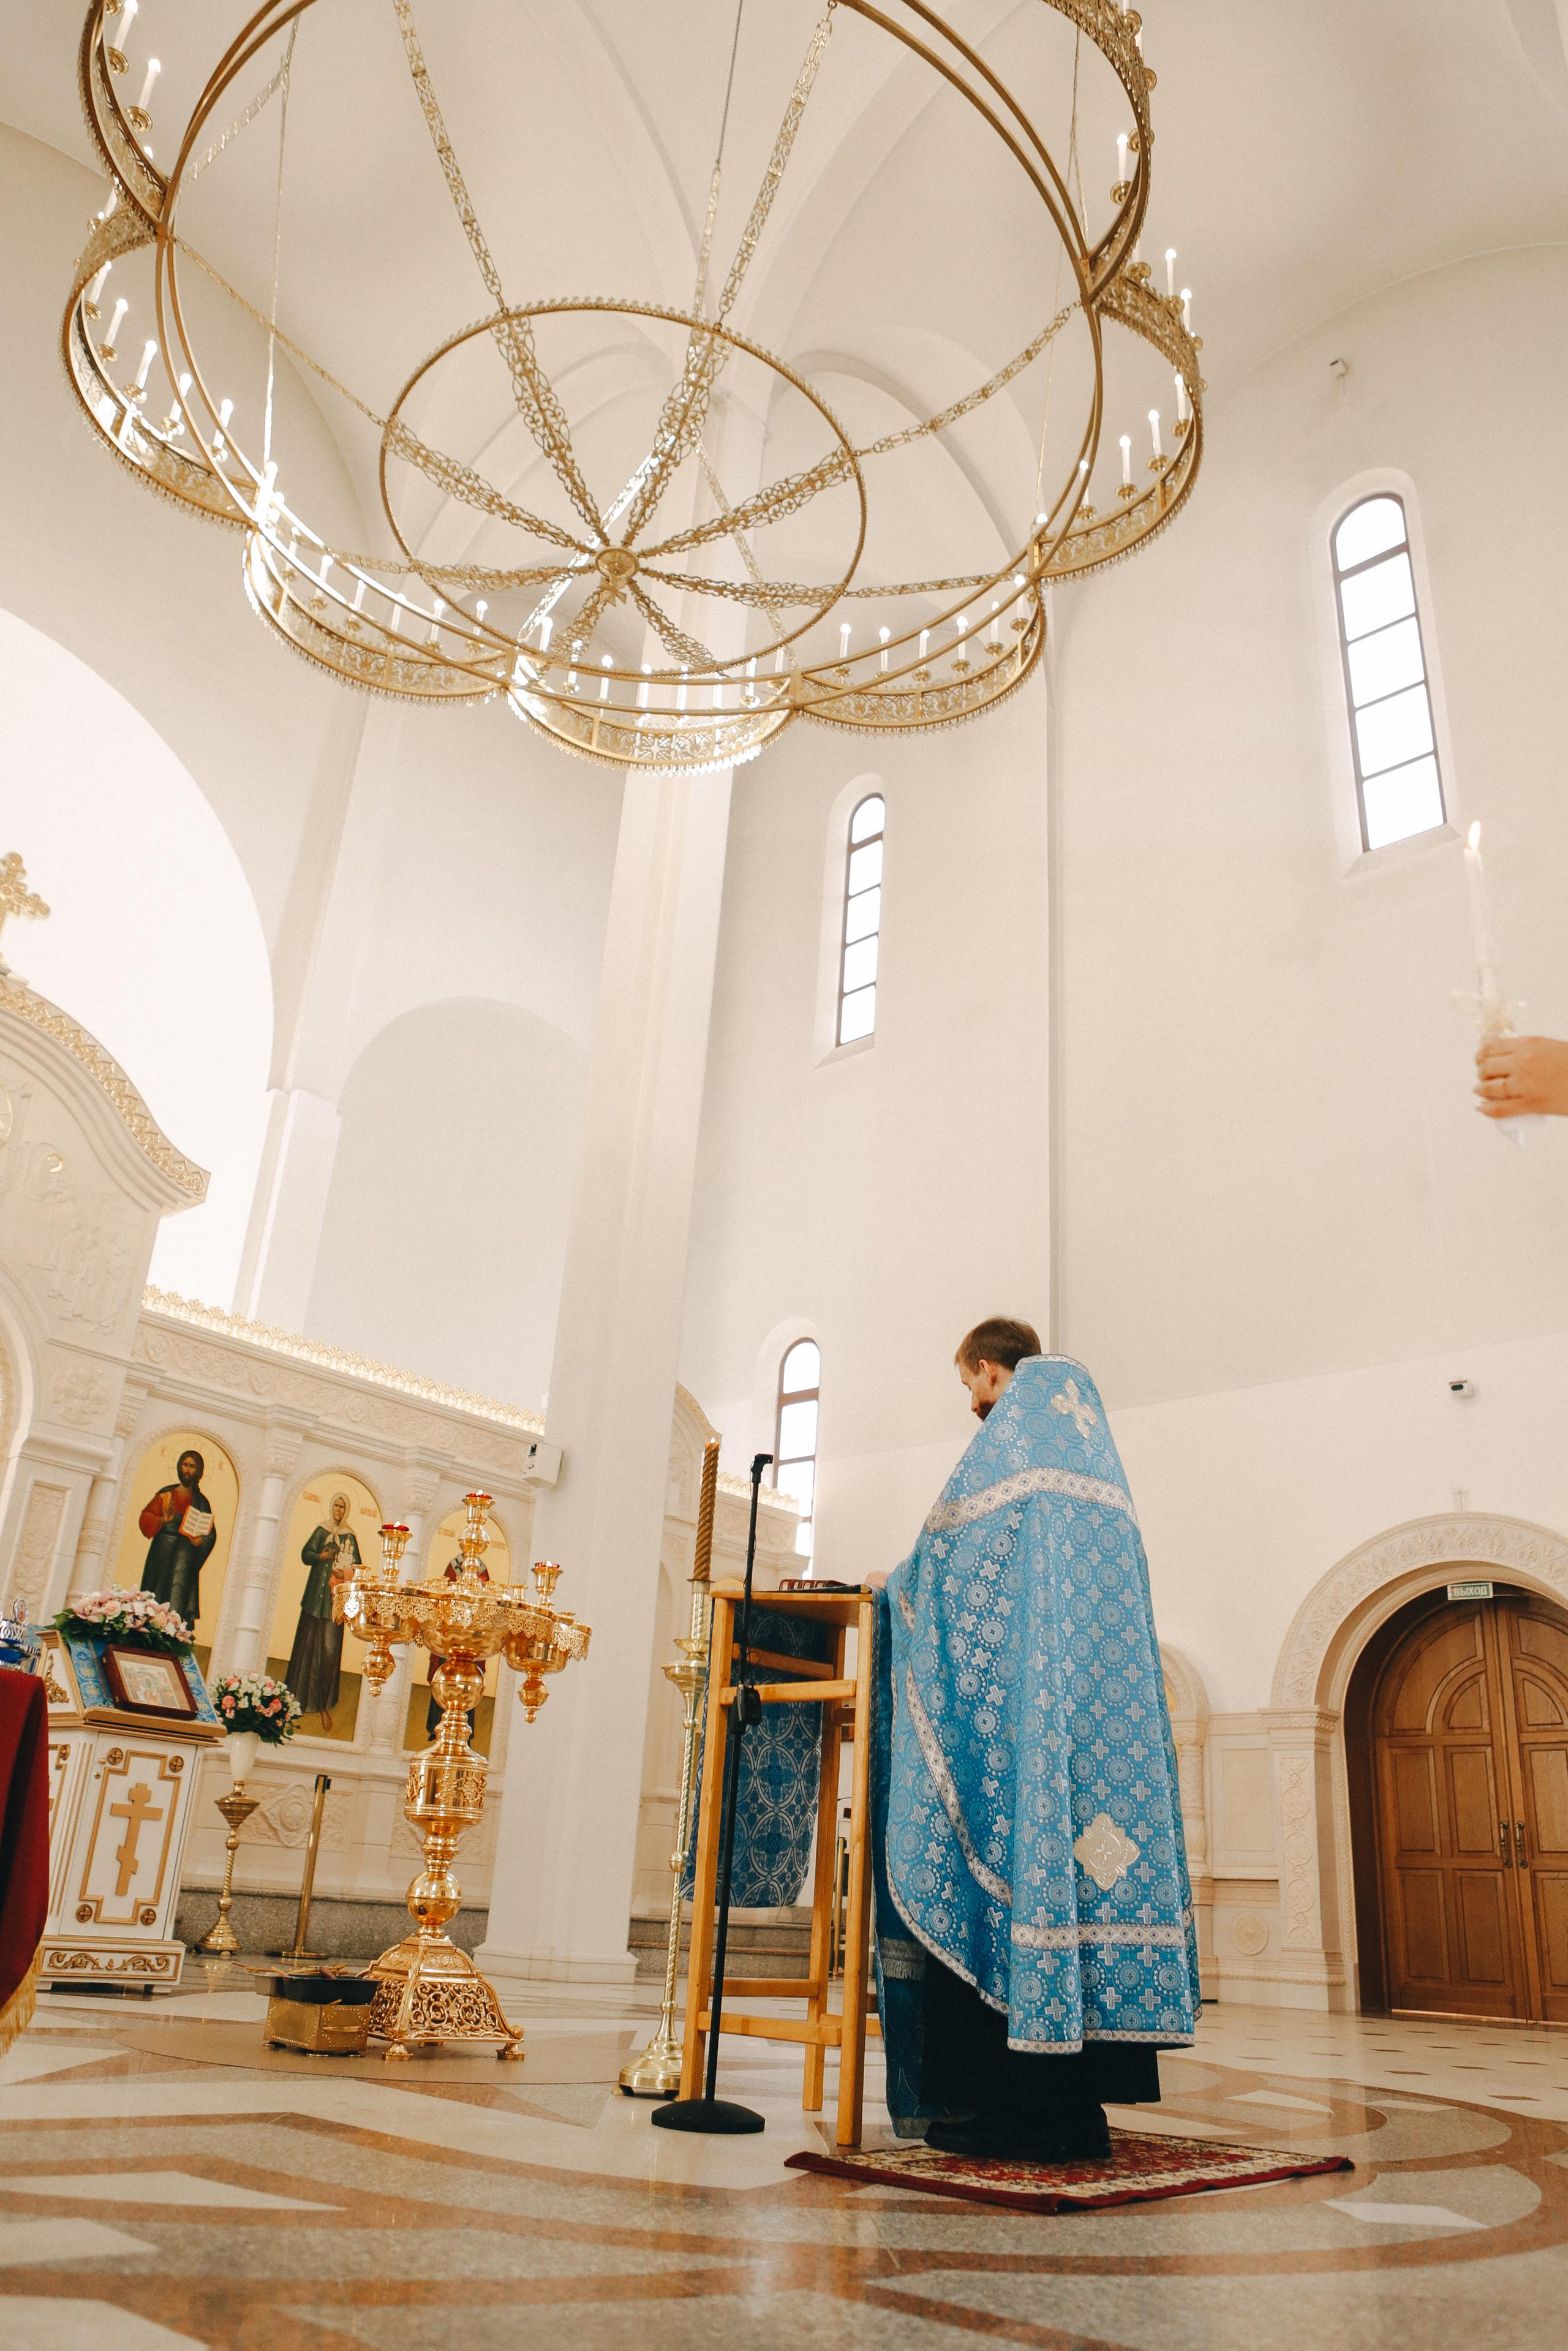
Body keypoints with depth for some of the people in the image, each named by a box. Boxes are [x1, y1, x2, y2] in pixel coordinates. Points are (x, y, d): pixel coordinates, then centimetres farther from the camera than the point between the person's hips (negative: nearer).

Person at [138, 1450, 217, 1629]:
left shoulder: (201, 1501, 11)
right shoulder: (165, 1494, 8)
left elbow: (211, 1532, 9)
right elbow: (146, 1517, 0)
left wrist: (202, 1540, -12)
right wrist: (163, 1520, -19)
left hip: (186, 1559, 0)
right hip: (162, 1555, 0)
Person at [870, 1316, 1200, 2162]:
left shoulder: (1013, 1421, 2)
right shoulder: (1089, 1432, 23)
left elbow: (952, 1539, -2)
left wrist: (894, 1588, 15)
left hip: (1027, 1669, -8)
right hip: (1107, 1669, 8)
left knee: (1014, 1846, -7)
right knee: (1089, 1820, 4)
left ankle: (1018, 2105, -7)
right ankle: (1080, 2107, 7)